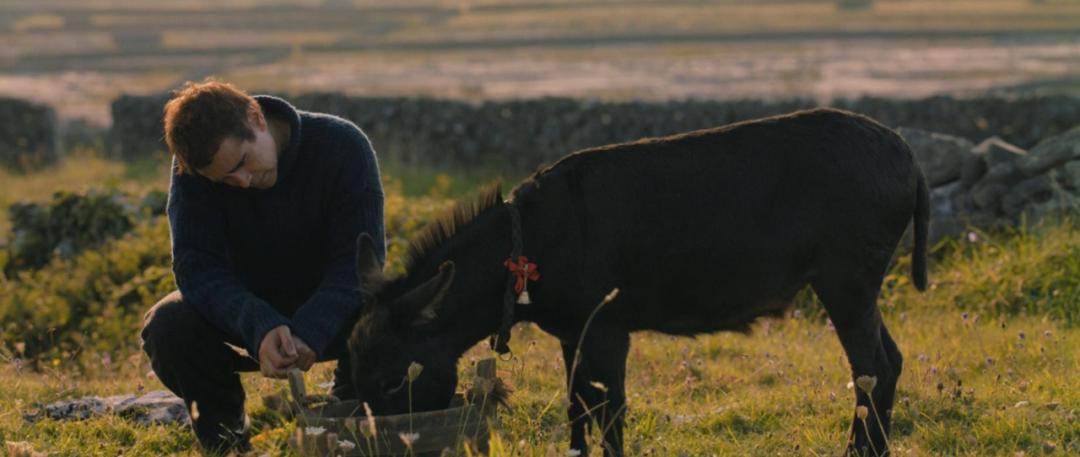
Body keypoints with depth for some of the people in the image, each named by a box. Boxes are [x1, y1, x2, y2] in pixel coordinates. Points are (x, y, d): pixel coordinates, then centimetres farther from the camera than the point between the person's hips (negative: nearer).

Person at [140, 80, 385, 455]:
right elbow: (197, 266, -27)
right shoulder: (193, 166, -20)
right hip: (247, 308, 1)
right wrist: (261, 328, -46)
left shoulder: (342, 145, -24)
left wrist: (309, 331, -46)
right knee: (166, 326, -29)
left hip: (328, 311, -1)